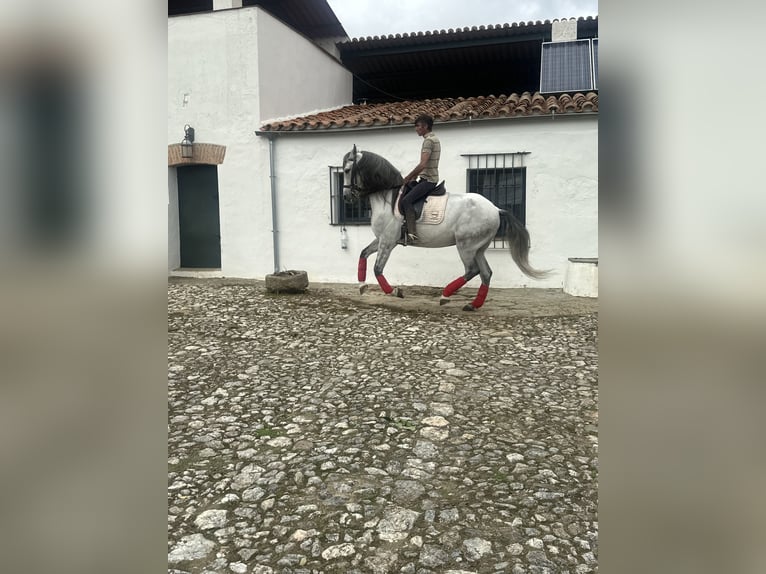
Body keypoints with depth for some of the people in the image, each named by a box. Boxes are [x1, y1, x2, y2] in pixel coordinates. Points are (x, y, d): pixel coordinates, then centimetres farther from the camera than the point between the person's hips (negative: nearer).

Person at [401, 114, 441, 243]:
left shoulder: (429, 140, -14)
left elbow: (422, 165, -23)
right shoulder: (434, 139, 18)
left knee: (406, 200, -24)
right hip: (428, 179, 11)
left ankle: (411, 233, -31)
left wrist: (407, 178, -14)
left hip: (428, 180, -11)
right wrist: (412, 177, 16)